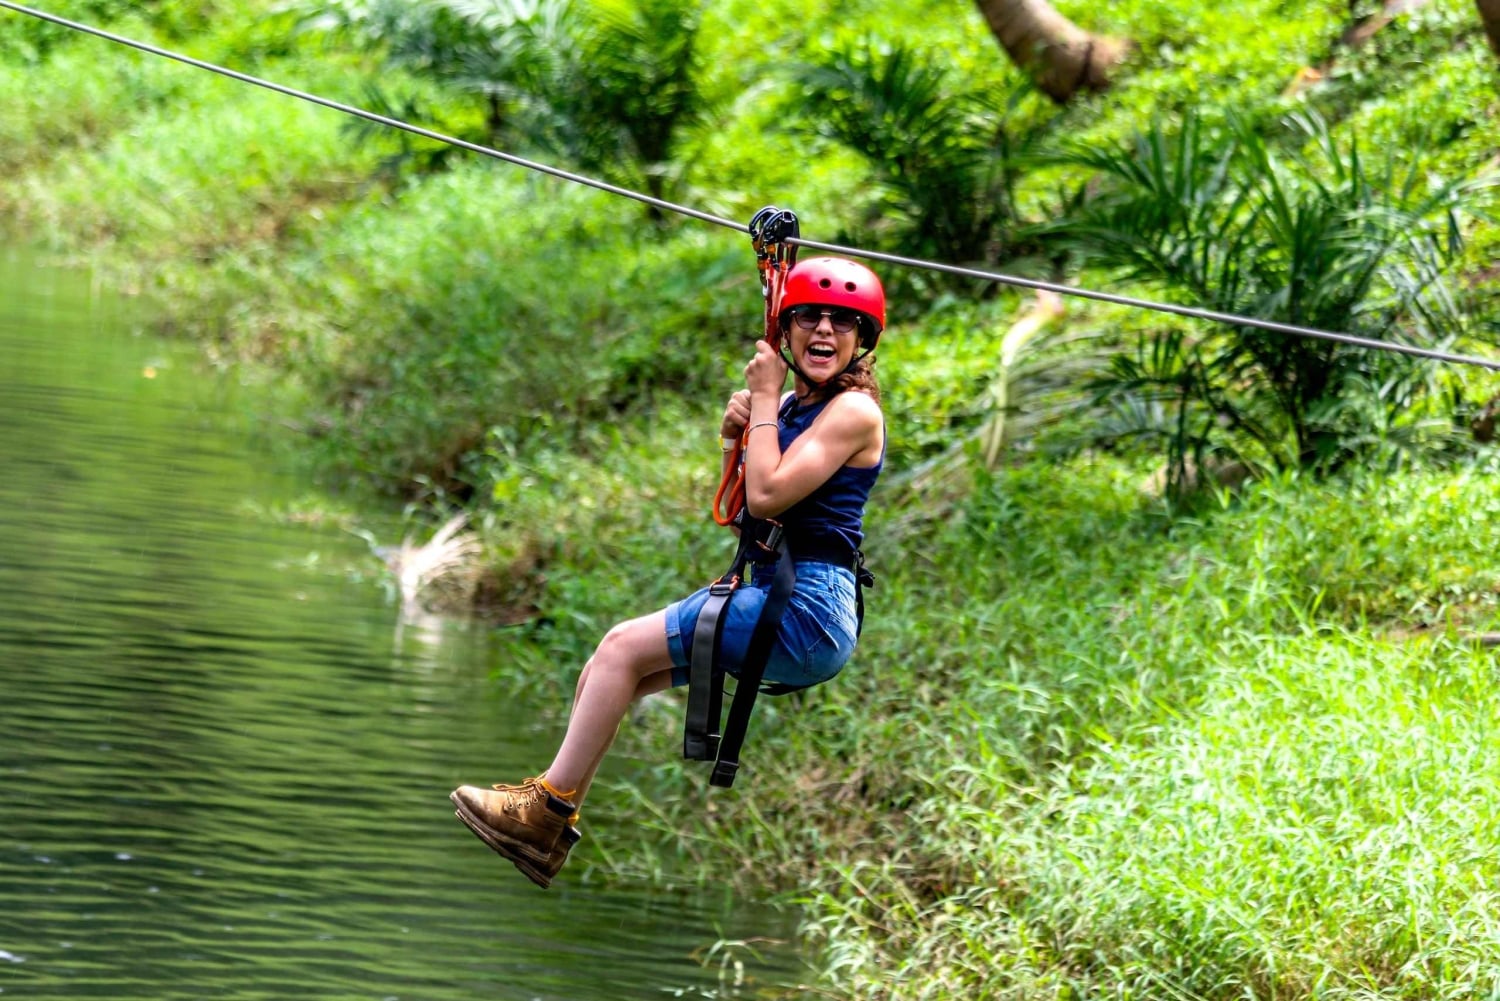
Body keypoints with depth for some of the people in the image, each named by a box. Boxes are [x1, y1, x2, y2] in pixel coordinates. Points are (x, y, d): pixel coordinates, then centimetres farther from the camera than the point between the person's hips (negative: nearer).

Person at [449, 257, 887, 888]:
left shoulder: (853, 411, -11)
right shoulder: (794, 406, 16)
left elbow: (767, 497, -21)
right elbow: (740, 510, 19)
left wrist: (764, 400, -10)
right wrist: (737, 437, 1)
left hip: (808, 610, -9)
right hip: (773, 598, 9)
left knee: (622, 648, -12)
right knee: (608, 668, 7)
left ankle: (549, 808, -5)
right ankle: (547, 833, 6)